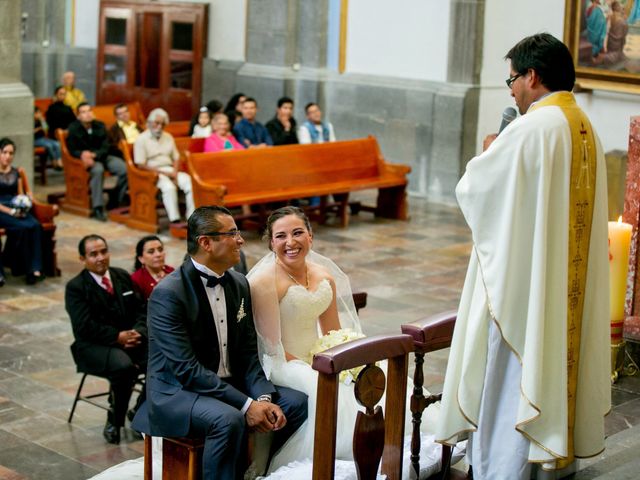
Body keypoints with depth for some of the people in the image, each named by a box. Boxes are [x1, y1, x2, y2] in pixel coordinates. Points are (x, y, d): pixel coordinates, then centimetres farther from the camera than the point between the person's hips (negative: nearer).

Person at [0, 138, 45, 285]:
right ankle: (25, 267, -16)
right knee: (23, 228, -32)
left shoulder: (15, 172, 18)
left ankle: (35, 268, -31)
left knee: (36, 226, -27)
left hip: (17, 209, 5)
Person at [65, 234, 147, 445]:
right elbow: (85, 327, -13)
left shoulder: (123, 277, 13)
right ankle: (114, 421, -14)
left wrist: (137, 332, -10)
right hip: (94, 346, -5)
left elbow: (141, 310, 11)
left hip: (130, 338, 5)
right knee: (124, 366, -36)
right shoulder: (75, 287, -4)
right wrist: (118, 337, -18)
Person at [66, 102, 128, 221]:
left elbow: (105, 148, -3)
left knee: (125, 169, -21)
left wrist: (93, 155, -23)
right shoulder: (73, 128, -7)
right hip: (84, 158, -4)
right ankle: (98, 208, -34)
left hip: (101, 157, 4)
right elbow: (72, 150, -7)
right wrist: (83, 154, -30)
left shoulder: (100, 126, 1)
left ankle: (115, 203, -6)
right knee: (98, 169, -39)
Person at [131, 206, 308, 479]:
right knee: (228, 419, -35)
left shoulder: (239, 284, 5)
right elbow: (186, 369, -22)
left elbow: (248, 353, 7)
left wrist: (264, 397, -12)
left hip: (229, 385, 8)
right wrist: (246, 405, -25)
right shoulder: (168, 293, -18)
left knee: (296, 403, -6)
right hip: (177, 391, -8)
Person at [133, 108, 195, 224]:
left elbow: (176, 158, 14)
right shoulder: (141, 139, -3)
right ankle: (174, 220, -38)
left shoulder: (168, 137, 15)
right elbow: (141, 165, -10)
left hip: (170, 171, 5)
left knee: (189, 182, -23)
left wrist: (175, 173, -8)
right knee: (169, 187, -36)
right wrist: (163, 172, -15)